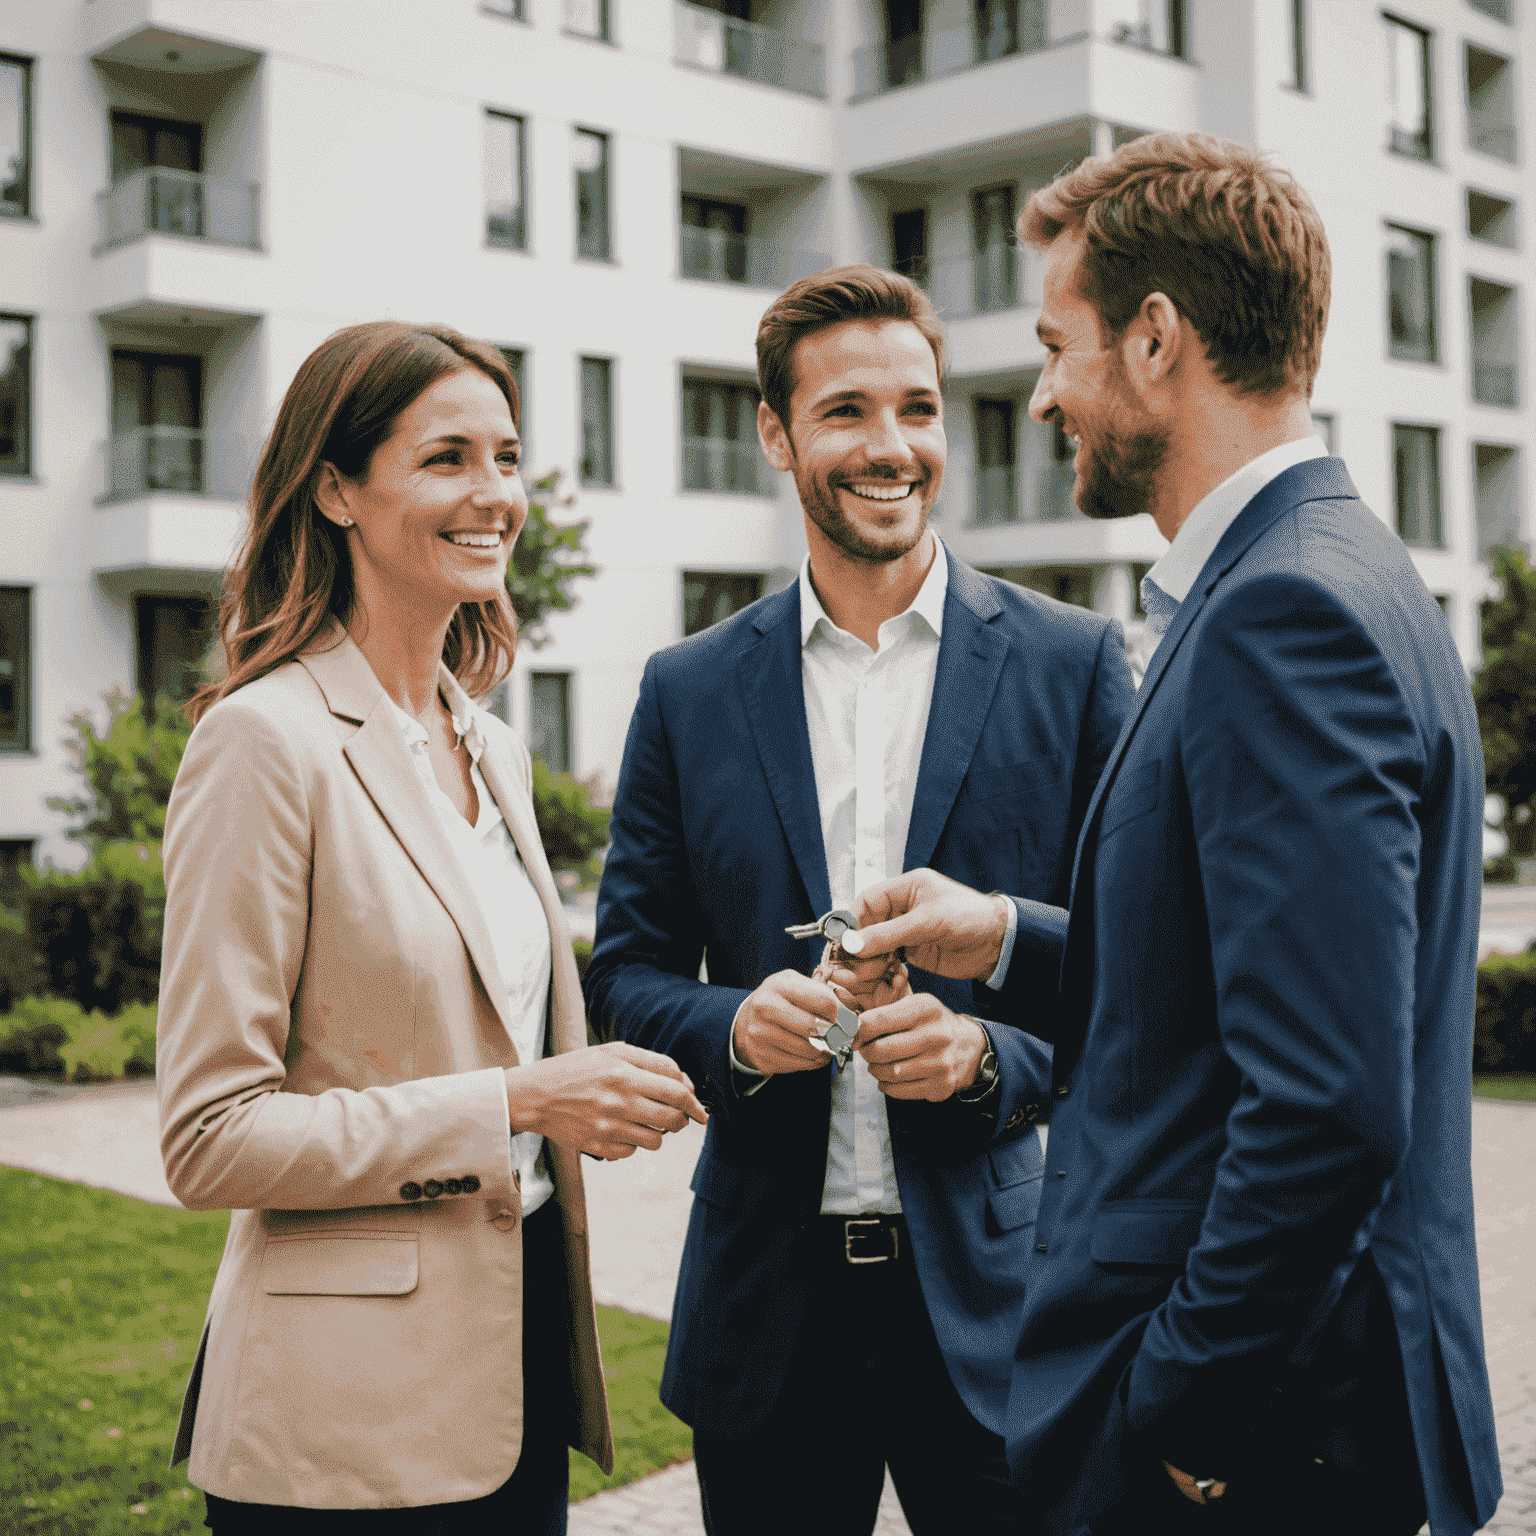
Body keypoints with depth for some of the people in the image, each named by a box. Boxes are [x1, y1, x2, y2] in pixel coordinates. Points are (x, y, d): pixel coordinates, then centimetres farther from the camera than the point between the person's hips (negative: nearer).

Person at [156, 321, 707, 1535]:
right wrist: (511, 1102, -20)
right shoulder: (267, 739, -14)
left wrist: (598, 1091, 0)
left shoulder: (492, 750, 10)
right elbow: (211, 1139, -16)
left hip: (523, 1345, 7)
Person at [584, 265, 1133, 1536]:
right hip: (768, 1300, 2)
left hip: (995, 1292, -1)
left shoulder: (1073, 665, 0)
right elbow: (626, 973, 7)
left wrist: (991, 1053, -17)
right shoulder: (689, 691, 5)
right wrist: (733, 1025, -13)